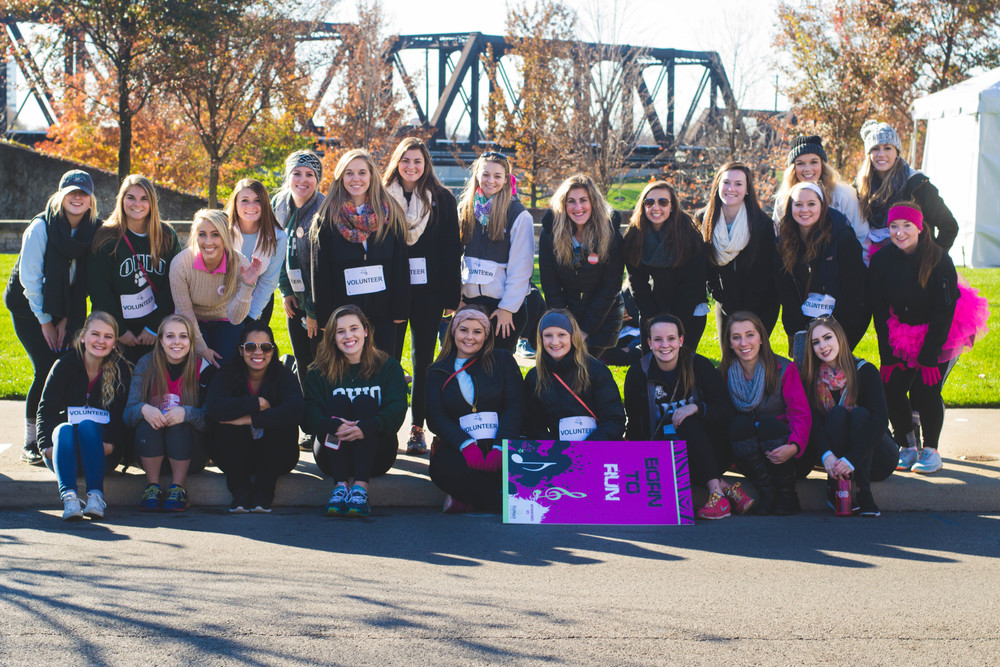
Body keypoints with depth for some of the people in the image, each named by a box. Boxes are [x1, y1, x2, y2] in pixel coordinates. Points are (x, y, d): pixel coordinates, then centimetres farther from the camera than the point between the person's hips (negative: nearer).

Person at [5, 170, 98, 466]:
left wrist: (66, 319, -5)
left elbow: (84, 281, 1)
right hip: (29, 308, -4)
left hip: (65, 309, 4)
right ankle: (31, 444, -5)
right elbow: (29, 278, -14)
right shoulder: (41, 227, -17)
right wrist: (45, 321, -11)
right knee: (47, 370, -15)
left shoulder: (92, 231, -5)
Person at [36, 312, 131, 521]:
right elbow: (46, 408, -2)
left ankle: (96, 495, -46)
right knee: (65, 429, -31)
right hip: (64, 452, 1)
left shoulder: (120, 369, 4)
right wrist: (47, 445, -18)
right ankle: (68, 496, -52)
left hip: (101, 454, -1)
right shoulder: (65, 365, 3)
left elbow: (122, 414, 0)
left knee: (87, 425, -31)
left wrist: (112, 444, -19)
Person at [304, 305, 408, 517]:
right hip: (333, 456, 1)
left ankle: (361, 487, -38)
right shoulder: (319, 373, 7)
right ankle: (340, 485, -36)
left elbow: (397, 410, -12)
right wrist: (335, 426, -34)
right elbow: (311, 417, -10)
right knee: (337, 402, -21)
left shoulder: (389, 367, 5)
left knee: (365, 401, -22)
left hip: (375, 456, -1)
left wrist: (365, 427, -33)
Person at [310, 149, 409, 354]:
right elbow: (320, 270, 1)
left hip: (382, 314, 1)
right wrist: (324, 316, -5)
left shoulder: (390, 215, 5)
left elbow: (400, 265, 5)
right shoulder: (328, 218, 3)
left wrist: (400, 310, -1)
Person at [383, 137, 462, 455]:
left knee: (423, 360, 5)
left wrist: (451, 296, -3)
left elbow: (451, 249, 2)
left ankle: (418, 427, 12)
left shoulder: (442, 199, 3)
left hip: (428, 291, 0)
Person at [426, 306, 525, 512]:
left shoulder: (503, 361, 14)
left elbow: (515, 408, 4)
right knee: (442, 466, -36)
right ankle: (505, 502, -25)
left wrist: (500, 447, -16)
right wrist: (466, 445, -17)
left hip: (503, 443, -1)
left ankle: (467, 500, -21)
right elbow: (435, 417, 4)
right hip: (457, 447, 1)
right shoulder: (438, 372, 18)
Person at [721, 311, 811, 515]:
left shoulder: (784, 369, -6)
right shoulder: (725, 374, 2)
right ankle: (766, 492, -19)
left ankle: (787, 494, -15)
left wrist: (794, 447, -32)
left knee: (769, 423, -31)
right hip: (749, 457, 2)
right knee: (739, 423, -27)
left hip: (782, 451, -1)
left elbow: (801, 414, -14)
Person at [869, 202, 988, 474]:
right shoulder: (881, 260, -11)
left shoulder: (938, 259, -21)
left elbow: (944, 310, -20)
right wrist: (887, 355, -11)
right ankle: (907, 448, 6)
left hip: (944, 332, -4)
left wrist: (929, 355, -24)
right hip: (903, 333, 4)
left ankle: (931, 451, -1)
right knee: (892, 387, -11)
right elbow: (880, 311, -6)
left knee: (925, 389, -17)